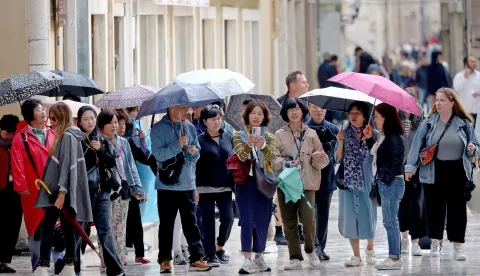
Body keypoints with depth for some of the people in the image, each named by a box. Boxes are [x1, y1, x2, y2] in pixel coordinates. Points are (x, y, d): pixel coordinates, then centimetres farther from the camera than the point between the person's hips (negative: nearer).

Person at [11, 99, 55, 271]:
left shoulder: (53, 134, 10)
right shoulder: (21, 137, -2)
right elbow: (17, 165, -7)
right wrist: (21, 186, -11)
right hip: (33, 190, -3)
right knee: (36, 227, 3)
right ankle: (38, 266, 10)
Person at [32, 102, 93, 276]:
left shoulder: (67, 136, -14)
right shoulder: (70, 135, 15)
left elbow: (67, 165, -19)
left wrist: (62, 192, -22)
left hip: (62, 190, -10)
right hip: (61, 190, 10)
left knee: (47, 226, -10)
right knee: (67, 227, 9)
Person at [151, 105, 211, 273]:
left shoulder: (190, 128, 10)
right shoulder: (158, 129, -4)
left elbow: (196, 156, 14)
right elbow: (158, 154, -14)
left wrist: (194, 152, -9)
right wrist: (178, 146, -22)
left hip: (187, 183, 3)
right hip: (167, 184, -3)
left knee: (191, 222, 2)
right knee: (166, 224, 3)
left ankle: (197, 258, 1)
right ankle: (165, 260, 10)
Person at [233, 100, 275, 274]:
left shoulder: (269, 137, 8)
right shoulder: (239, 136, 3)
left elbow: (271, 157, -11)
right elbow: (242, 156, -14)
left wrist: (262, 146, -32)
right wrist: (249, 144, -35)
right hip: (245, 182, -2)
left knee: (262, 222, 7)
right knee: (247, 221, -10)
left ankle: (259, 258, 20)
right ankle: (248, 260, -13)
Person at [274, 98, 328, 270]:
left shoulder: (311, 134, 11)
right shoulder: (280, 135, 8)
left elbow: (323, 162, 10)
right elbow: (274, 157, -1)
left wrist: (318, 157, -12)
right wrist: (286, 163, -19)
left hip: (307, 183, -1)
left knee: (308, 219, -15)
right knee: (289, 222, 1)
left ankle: (310, 250, 10)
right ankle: (295, 258, 8)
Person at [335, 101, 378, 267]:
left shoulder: (372, 133, 1)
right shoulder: (345, 133, 6)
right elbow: (338, 159, 2)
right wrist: (341, 142, -13)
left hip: (366, 181, -2)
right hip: (348, 181, 2)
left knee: (367, 214, 3)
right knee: (351, 216, 1)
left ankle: (370, 249, 27)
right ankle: (356, 256, 7)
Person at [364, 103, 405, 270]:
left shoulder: (393, 138, -14)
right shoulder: (383, 137, 14)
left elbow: (396, 160, -18)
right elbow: (376, 154, 20)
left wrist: (386, 179, -18)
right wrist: (369, 138, 13)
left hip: (391, 183, -10)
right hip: (384, 183, 10)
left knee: (391, 222, -7)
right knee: (389, 222, 11)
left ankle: (395, 259, -4)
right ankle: (393, 257, 15)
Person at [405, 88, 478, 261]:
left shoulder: (464, 124, 4)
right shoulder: (428, 124, 2)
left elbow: (474, 146, 12)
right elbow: (417, 146, -1)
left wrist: (472, 149, -12)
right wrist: (410, 167, -9)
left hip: (458, 173, 0)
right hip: (434, 173, 0)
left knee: (457, 208, 1)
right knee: (434, 207, 6)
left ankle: (458, 246, 7)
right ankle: (435, 242, 21)